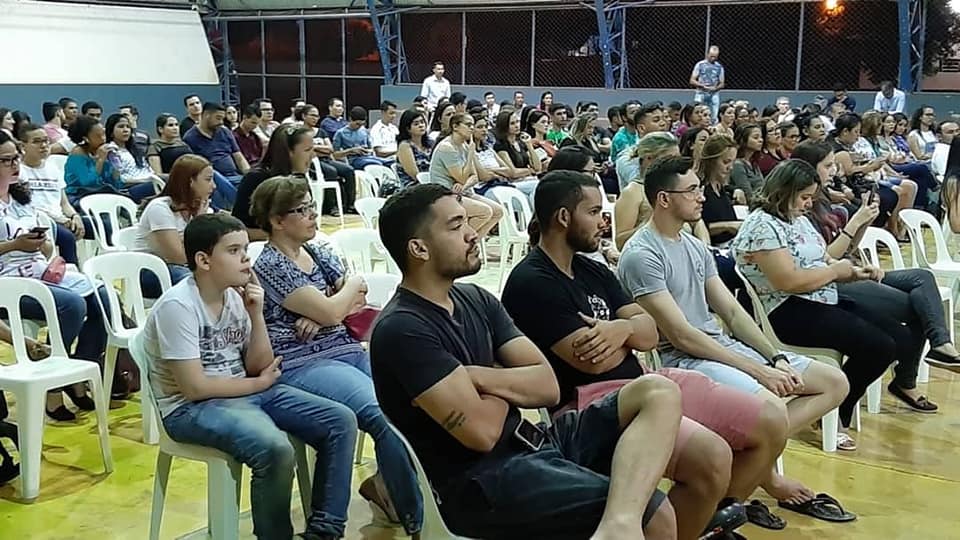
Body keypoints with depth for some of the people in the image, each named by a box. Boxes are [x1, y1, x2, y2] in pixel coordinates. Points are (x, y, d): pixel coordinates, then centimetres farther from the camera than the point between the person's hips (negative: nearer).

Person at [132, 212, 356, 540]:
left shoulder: (235, 295, 4)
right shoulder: (178, 306, -18)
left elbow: (259, 367, 5)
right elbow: (194, 388, -20)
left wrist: (256, 315, -9)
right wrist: (258, 383, -8)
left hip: (245, 393, 8)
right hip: (190, 408, -8)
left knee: (341, 422, -6)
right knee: (275, 449, -34)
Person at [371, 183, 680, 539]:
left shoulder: (476, 299, 12)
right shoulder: (402, 330, -15)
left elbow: (548, 387, 6)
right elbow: (483, 432, -20)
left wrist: (478, 376, -12)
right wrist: (508, 388, 1)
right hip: (479, 480, -9)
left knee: (659, 393, -11)